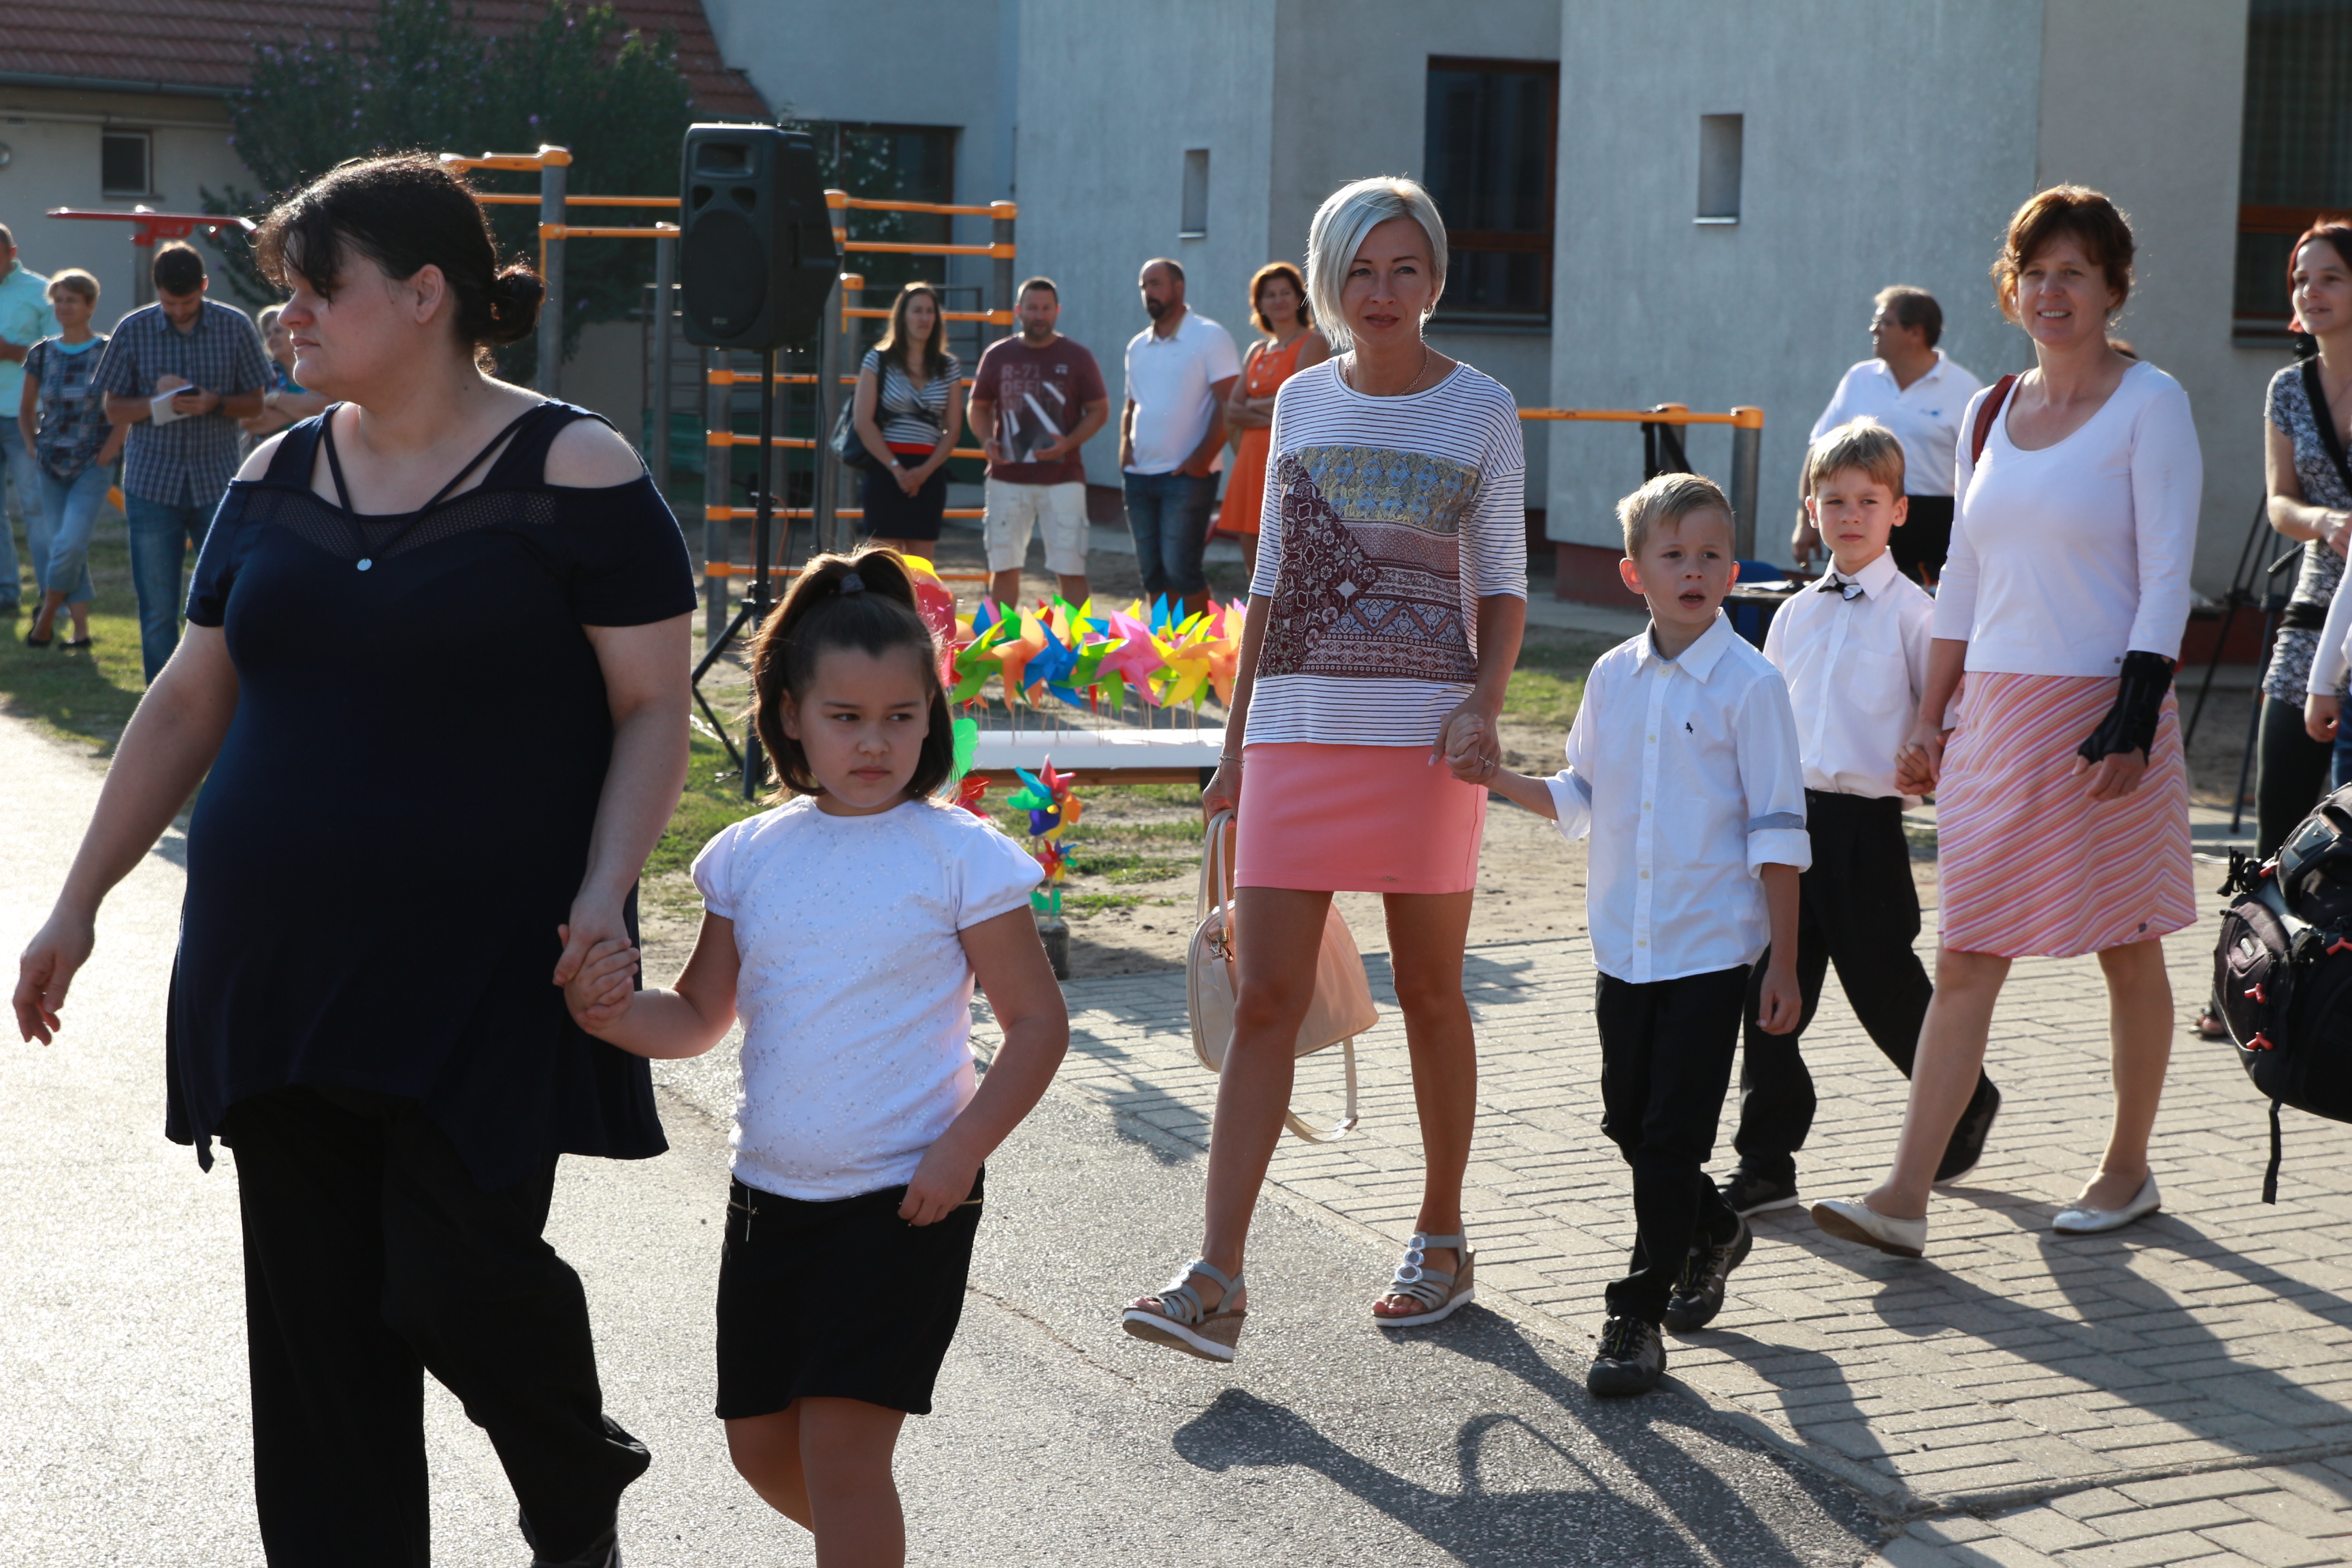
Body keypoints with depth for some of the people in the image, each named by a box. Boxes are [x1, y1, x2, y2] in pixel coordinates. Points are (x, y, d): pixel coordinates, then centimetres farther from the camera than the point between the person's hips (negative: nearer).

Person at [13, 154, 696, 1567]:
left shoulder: (573, 474, -6)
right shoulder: (276, 481, 10)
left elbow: (654, 707, -7)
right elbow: (188, 705, 15)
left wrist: (602, 892, -20)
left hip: (481, 976, -5)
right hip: (274, 972, 5)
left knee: (457, 1280, -8)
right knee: (316, 1322, 7)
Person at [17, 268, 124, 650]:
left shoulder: (108, 352, -4)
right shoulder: (42, 354, 7)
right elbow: (26, 410, 18)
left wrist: (108, 452, -10)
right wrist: (32, 447, 6)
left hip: (93, 466, -4)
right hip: (51, 465, 4)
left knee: (70, 544, -16)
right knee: (59, 545, 3)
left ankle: (46, 616, 1)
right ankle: (81, 627, 9)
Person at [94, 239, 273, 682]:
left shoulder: (235, 327, 0)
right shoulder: (133, 331, 1)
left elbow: (255, 402, 6)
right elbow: (114, 408, 5)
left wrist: (215, 403, -15)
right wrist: (159, 401, -15)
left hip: (218, 483, 0)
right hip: (152, 485, 0)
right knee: (157, 611, 2)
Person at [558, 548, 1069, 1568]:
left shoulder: (960, 856, -9)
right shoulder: (751, 856, 4)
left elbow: (1037, 1023, -4)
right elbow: (702, 1020, 11)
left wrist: (961, 1151, -15)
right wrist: (610, 1013, -10)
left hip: (902, 1203, -5)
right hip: (770, 1194, 5)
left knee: (840, 1442, -12)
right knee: (761, 1445, 13)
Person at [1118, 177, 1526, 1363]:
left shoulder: (1481, 411, 3)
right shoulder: (1303, 403, 11)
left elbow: (1501, 587, 4)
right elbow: (1271, 580, 15)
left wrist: (1486, 702, -14)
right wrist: (1237, 741, 13)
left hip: (1420, 731, -2)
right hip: (1297, 730, 2)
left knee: (1428, 993, 7)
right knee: (1265, 1000, -4)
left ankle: (1441, 1241, 24)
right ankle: (1217, 1279, -7)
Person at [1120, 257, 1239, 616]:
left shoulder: (1209, 337, -5)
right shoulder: (1137, 347, 16)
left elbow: (1229, 404, -12)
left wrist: (1202, 458, -17)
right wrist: (1125, 445, 6)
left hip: (1186, 475, -7)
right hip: (1140, 475, 7)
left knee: (1180, 570, -12)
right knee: (1152, 572, 7)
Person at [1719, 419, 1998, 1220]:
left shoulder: (1913, 612, -3)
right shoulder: (1794, 617, 12)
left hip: (1867, 822, -4)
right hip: (1792, 820, 5)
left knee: (1884, 987, 4)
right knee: (1773, 992, 2)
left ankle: (1968, 1103, 31)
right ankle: (1765, 1161, 9)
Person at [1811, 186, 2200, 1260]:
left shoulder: (2148, 404, -4)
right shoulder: (1990, 416, 12)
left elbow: (2167, 574, -9)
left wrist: (2135, 715, -18)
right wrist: (1929, 720, 12)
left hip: (2102, 706, -5)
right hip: (1997, 713, 5)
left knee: (2126, 949, 7)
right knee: (1966, 957, 0)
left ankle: (2127, 1170, 23)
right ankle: (1905, 1196, -5)